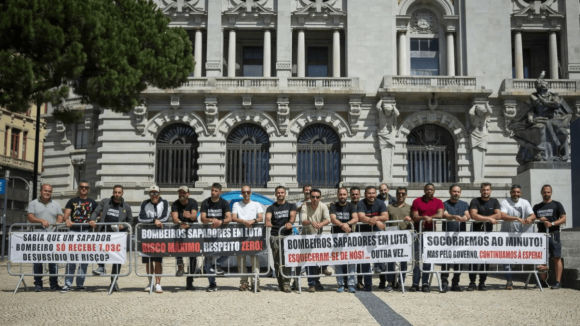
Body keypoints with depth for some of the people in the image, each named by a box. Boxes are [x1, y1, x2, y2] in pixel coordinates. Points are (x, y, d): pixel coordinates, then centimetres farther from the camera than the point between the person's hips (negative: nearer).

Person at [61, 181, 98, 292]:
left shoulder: (92, 203, 17)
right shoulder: (72, 201, 14)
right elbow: (66, 215, 5)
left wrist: (94, 222, -8)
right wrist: (67, 220, -17)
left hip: (87, 232, 1)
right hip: (73, 231, -1)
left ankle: (80, 283, 8)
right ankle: (68, 284, -5)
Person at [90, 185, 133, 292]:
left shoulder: (126, 207, 9)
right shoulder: (105, 202, 9)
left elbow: (130, 221, 15)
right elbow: (96, 212, 8)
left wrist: (123, 225, -5)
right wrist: (92, 220, -13)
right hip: (105, 231, -1)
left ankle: (114, 281, 11)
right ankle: (101, 267, -15)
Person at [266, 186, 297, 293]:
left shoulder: (291, 206, 13)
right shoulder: (271, 207, 13)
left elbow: (293, 215, -8)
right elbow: (268, 217, -6)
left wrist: (290, 222, -30)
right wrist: (268, 222, -31)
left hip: (287, 235, -1)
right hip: (275, 236, 1)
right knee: (277, 261, 1)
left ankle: (286, 283, -11)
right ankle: (280, 283, 8)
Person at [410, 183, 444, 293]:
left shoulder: (438, 202, 9)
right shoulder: (417, 201, 6)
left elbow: (440, 215, -5)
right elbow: (414, 217, -2)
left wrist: (428, 217, -10)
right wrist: (425, 217, -16)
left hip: (431, 231, 1)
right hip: (419, 231, -1)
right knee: (417, 258, -4)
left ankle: (425, 284, 7)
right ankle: (415, 284, -4)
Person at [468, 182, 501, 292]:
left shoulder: (494, 202, 10)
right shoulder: (475, 201, 0)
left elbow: (498, 215, -4)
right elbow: (473, 215, -15)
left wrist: (481, 218, -11)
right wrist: (489, 218, -15)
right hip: (476, 232, -3)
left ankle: (482, 283, 10)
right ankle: (472, 282, -1)